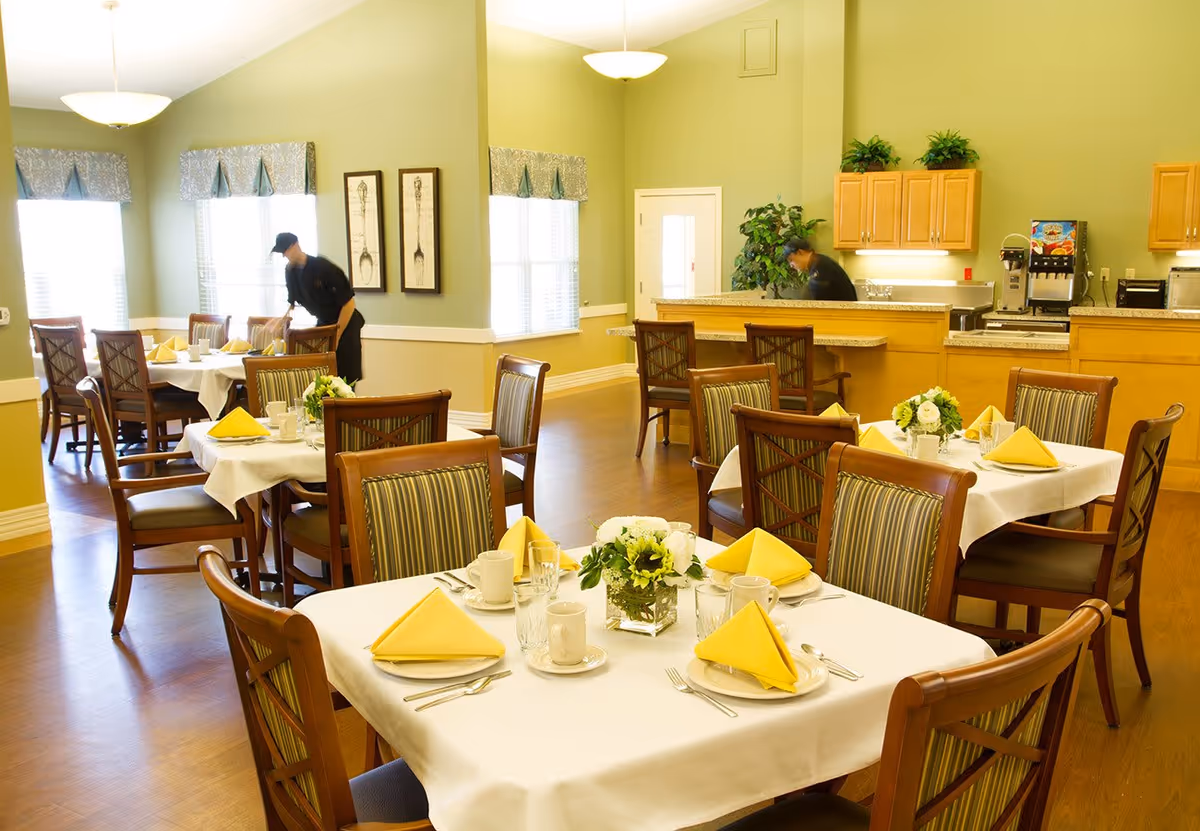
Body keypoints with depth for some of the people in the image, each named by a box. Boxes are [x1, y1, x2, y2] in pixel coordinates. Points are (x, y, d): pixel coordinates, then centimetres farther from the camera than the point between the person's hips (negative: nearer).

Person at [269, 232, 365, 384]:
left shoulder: (324, 268, -23)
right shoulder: (290, 272, -3)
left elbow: (348, 303, -22)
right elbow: (293, 302, 13)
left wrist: (336, 337, -18)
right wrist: (284, 318, -8)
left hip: (345, 325, -6)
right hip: (323, 324, 6)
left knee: (345, 377, -9)